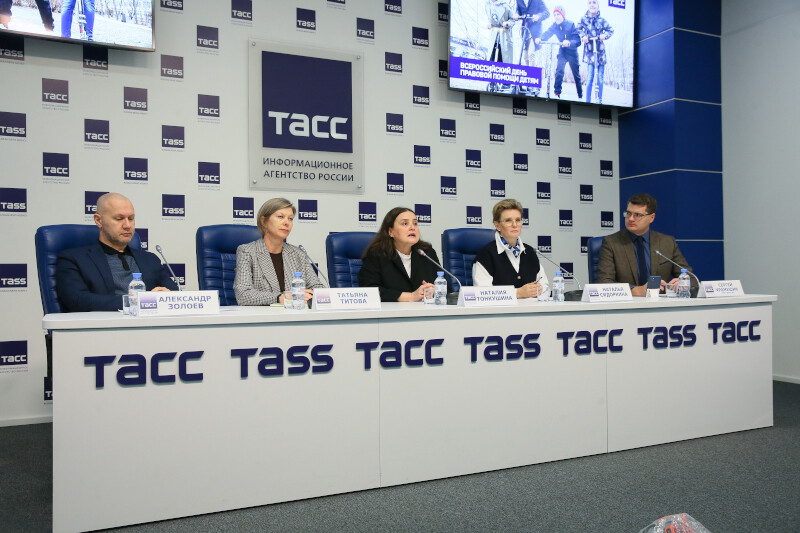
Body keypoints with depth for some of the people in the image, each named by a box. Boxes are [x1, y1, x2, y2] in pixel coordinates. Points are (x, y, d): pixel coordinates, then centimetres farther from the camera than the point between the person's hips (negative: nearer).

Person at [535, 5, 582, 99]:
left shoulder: (571, 24, -20)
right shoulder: (555, 26, -8)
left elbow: (578, 41, -28)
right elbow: (547, 33, -24)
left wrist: (569, 43, -49)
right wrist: (540, 39, -46)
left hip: (572, 52, -3)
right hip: (562, 52, 3)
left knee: (576, 74, 7)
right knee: (559, 70, -17)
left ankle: (580, 95, 21)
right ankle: (557, 92, -11)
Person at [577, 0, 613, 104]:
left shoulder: (602, 20, -1)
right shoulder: (583, 19, 0)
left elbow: (611, 30, 4)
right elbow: (579, 29, 5)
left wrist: (605, 35, -15)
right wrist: (583, 36, -14)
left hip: (600, 51, 1)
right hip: (589, 51, -1)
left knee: (600, 78, 3)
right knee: (590, 77, -10)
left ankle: (600, 100, 11)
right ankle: (588, 101, -4)